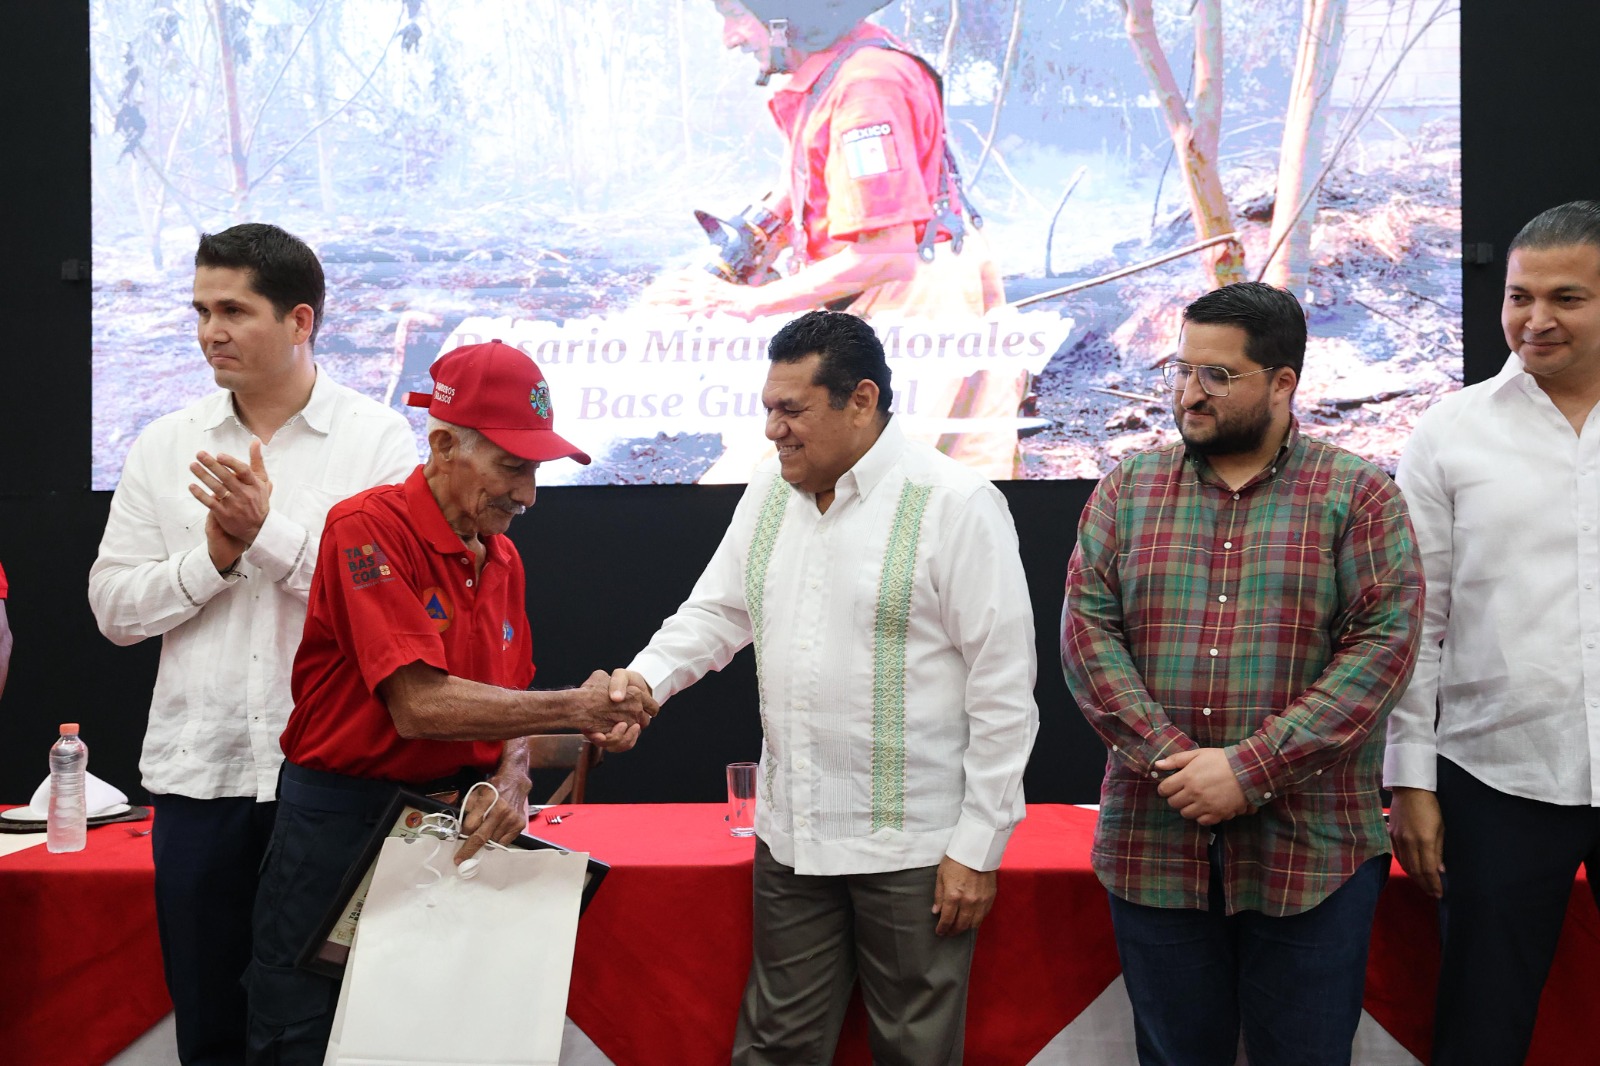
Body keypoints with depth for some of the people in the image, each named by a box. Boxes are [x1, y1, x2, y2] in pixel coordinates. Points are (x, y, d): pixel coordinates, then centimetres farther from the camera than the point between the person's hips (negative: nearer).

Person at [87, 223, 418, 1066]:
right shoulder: (164, 445, 8)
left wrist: (271, 532, -16)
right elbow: (113, 607, 6)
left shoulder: (379, 441, -2)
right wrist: (212, 556, -9)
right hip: (199, 773, 3)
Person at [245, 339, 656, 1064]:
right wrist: (577, 709, -20)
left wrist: (512, 779, -10)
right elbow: (419, 705, -23)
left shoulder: (502, 558, 8)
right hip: (344, 819, -6)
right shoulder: (370, 528, -15)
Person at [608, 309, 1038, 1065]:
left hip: (913, 848, -5)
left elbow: (1004, 689, -12)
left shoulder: (955, 504, -13)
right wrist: (646, 677, -7)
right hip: (791, 834, 6)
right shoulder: (769, 493, 7)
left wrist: (978, 847, -12)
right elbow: (716, 610, 14)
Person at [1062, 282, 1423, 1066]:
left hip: (1310, 853, -2)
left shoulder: (1358, 495, 0)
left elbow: (1384, 642, -9)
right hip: (1155, 846, 2)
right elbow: (1087, 628, 0)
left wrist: (1251, 771, -16)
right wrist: (1169, 763, -13)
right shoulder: (1127, 490, 8)